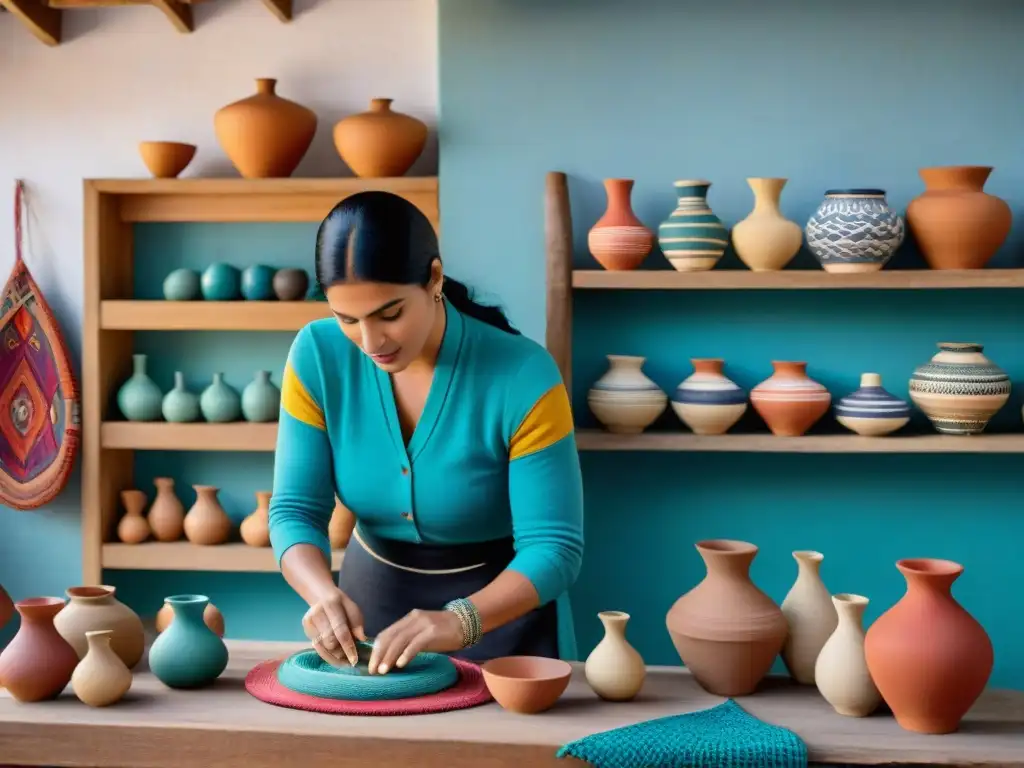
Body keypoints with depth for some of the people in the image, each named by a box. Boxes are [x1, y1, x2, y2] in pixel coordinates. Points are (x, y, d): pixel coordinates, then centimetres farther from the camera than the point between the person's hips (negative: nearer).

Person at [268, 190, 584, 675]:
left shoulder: (523, 376, -25)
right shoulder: (317, 355, -15)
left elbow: (554, 549, -24)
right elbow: (296, 511, -12)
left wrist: (460, 620, -40)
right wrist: (324, 595, -32)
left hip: (502, 604, -2)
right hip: (375, 595, 3)